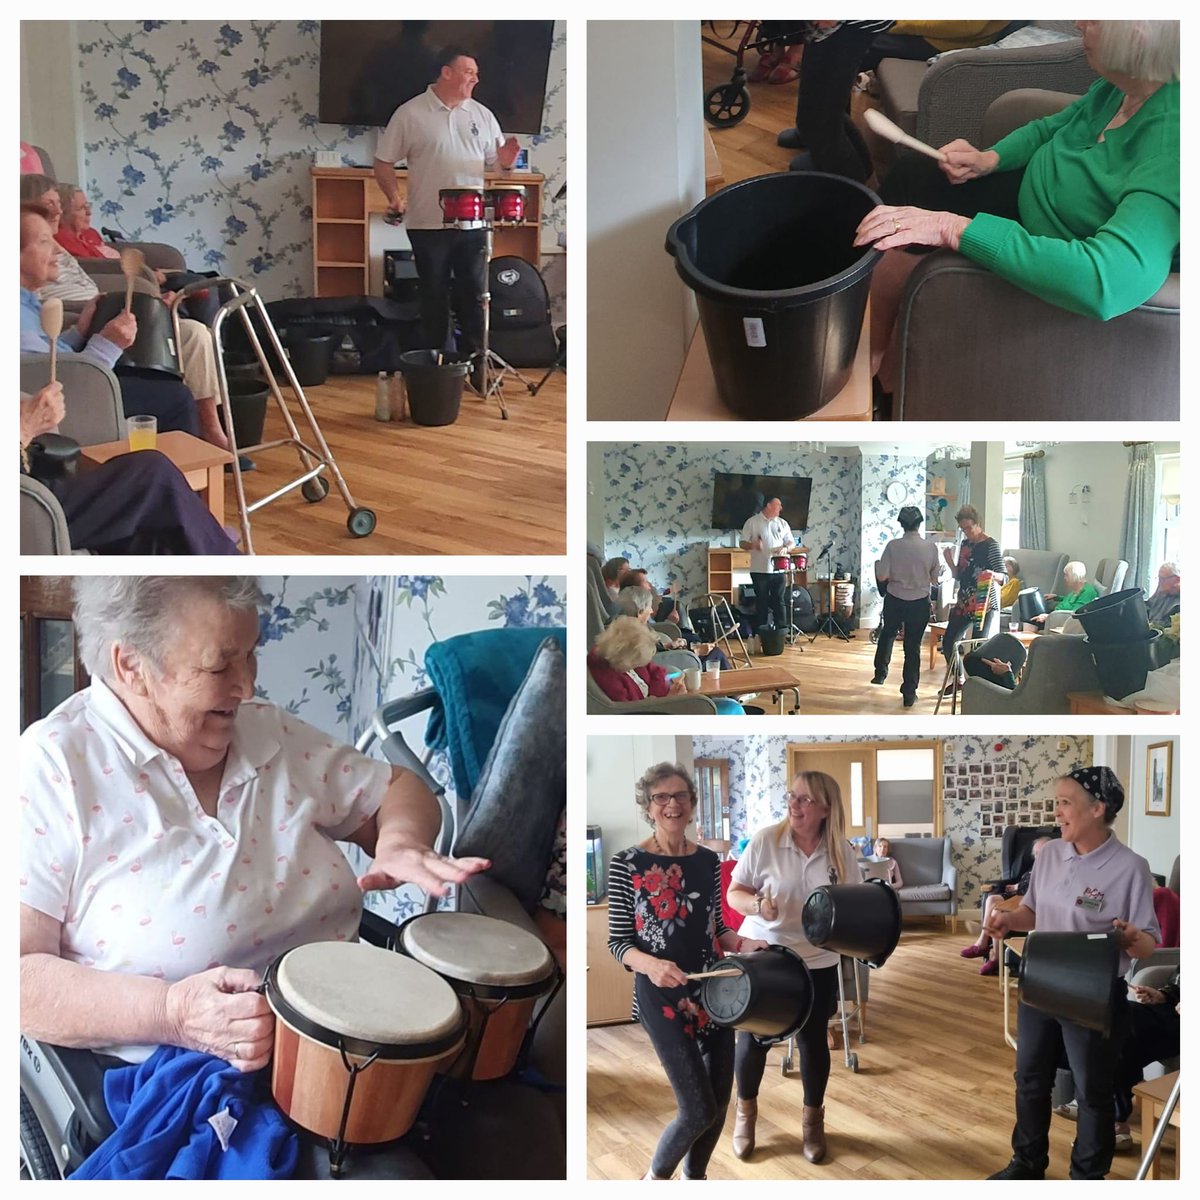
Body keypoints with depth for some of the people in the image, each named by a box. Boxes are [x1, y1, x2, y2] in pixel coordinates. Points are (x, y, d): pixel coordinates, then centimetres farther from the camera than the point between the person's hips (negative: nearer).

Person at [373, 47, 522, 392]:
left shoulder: (481, 115, 7)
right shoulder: (410, 114, -3)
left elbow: (496, 162, 12)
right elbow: (383, 162, 0)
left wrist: (507, 157, -11)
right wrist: (395, 197, -15)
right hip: (428, 224, -2)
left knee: (473, 296, 5)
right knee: (434, 298, 7)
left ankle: (476, 364, 12)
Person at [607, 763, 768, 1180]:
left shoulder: (708, 860, 4)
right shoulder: (626, 864, -10)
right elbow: (618, 943, -9)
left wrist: (742, 943, -6)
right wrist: (650, 964, -28)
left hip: (713, 989, 5)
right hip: (661, 996, -5)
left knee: (720, 1100, 12)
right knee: (699, 1110, -6)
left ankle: (694, 1178, 37)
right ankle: (655, 1178, 22)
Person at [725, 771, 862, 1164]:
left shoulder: (842, 852, -7)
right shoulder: (766, 840, -14)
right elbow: (733, 893, -7)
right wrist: (757, 904, -28)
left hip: (817, 963, 1)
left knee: (813, 1040, 11)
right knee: (752, 1039, 8)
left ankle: (813, 1118, 34)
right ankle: (746, 1111, 34)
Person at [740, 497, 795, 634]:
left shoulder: (782, 523, 9)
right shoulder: (752, 522, -1)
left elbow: (791, 542, 14)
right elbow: (742, 543, -1)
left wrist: (785, 548, -9)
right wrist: (753, 545, -22)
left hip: (778, 570, 3)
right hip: (760, 571, -3)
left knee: (778, 602, 5)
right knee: (762, 603, 3)